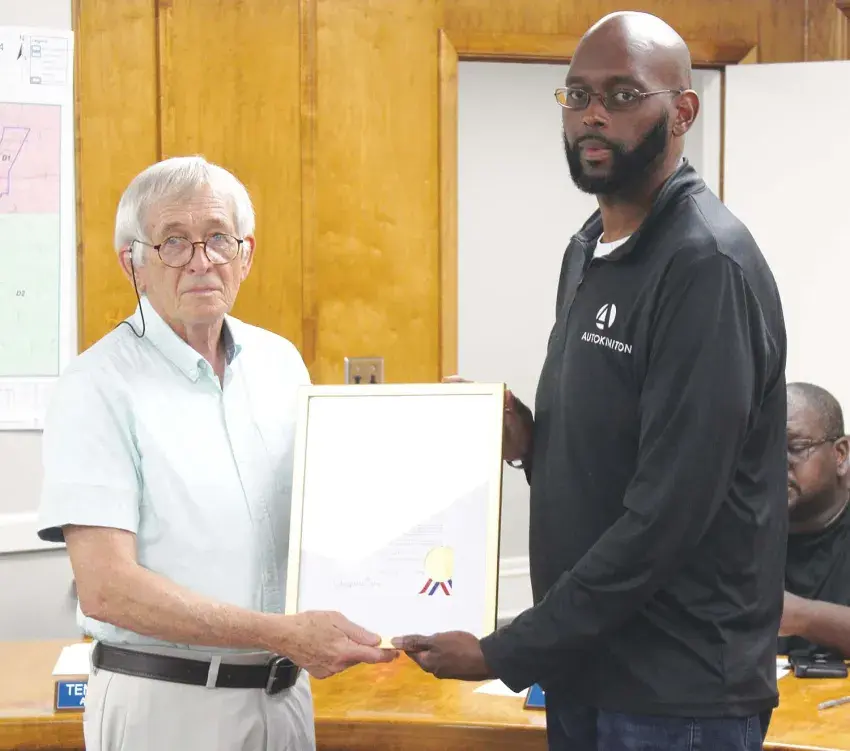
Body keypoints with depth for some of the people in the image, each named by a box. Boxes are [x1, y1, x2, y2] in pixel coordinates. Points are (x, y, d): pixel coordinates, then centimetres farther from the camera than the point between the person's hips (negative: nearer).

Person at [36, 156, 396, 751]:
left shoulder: (280, 362, 7)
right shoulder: (98, 389, -12)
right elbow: (105, 587, -19)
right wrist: (281, 633, -23)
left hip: (284, 693, 5)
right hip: (164, 701, -5)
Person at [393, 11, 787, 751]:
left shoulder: (708, 264, -18)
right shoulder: (588, 250, 10)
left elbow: (668, 511, -23)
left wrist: (506, 654, -19)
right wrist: (529, 443, -2)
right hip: (582, 666, 8)